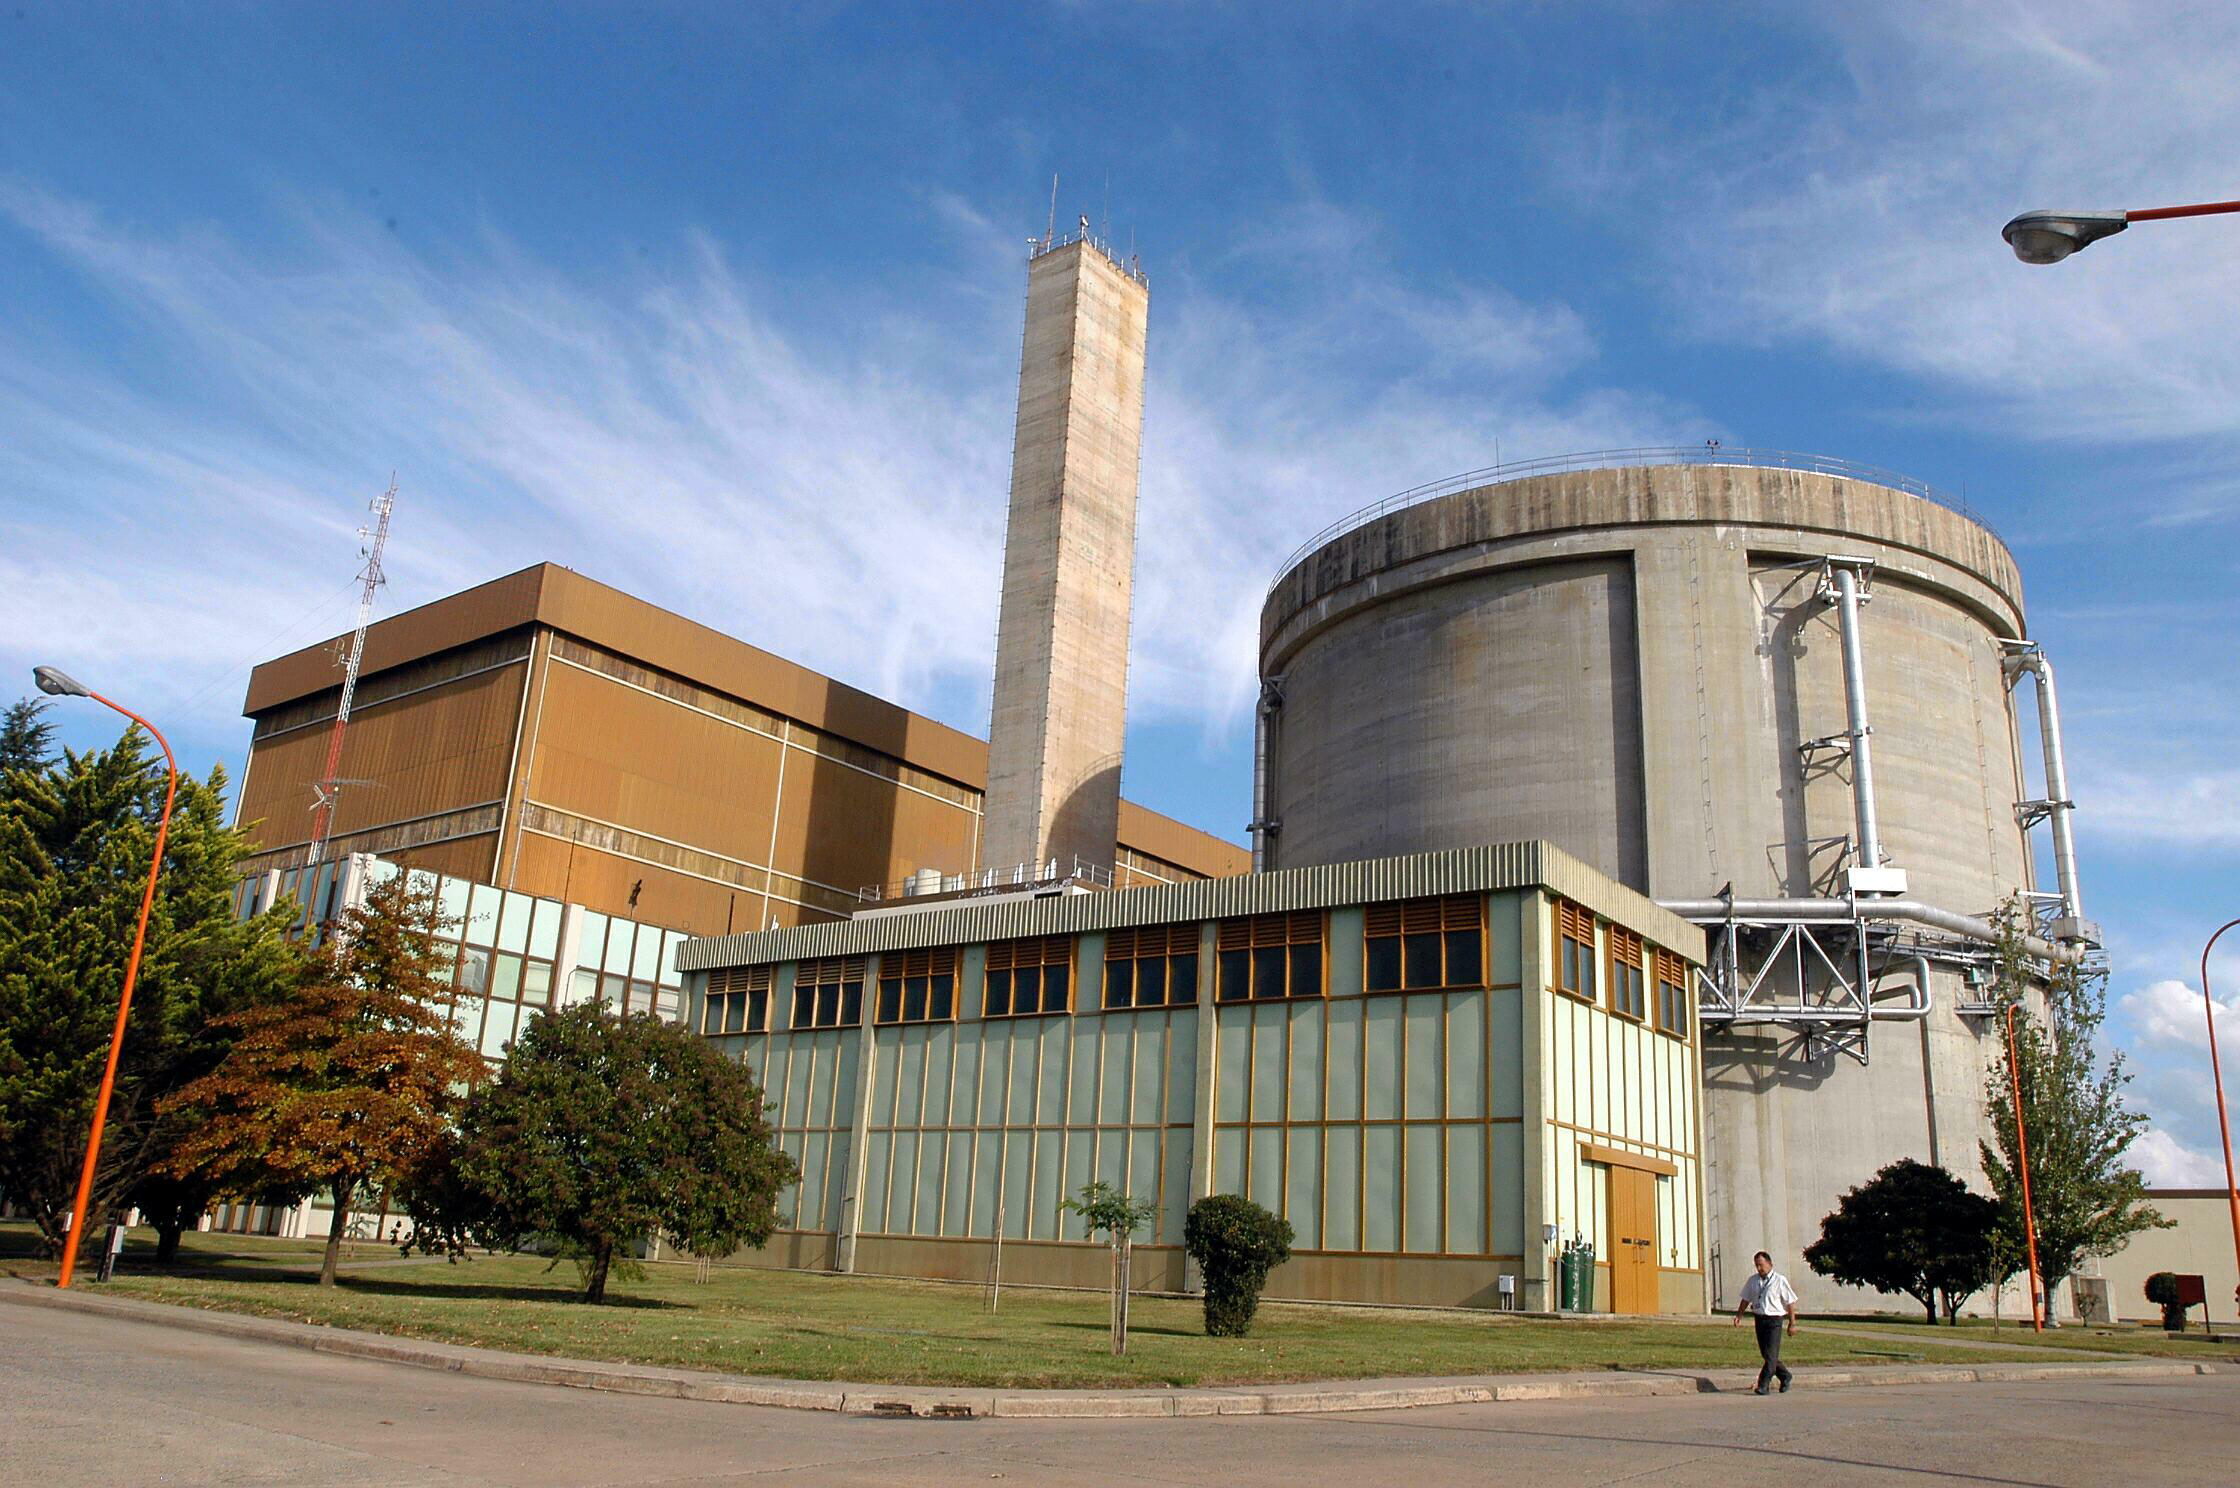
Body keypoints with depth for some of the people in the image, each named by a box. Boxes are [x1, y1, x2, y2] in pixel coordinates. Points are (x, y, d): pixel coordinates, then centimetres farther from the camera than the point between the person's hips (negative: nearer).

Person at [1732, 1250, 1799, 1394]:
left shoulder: (1780, 1280, -5)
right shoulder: (1753, 1281, 8)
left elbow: (1790, 1302, -3)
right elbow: (1746, 1299, 17)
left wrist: (1792, 1323, -5)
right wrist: (1739, 1315, 7)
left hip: (1774, 1320, -6)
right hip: (1760, 1319, 6)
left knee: (1771, 1354, -10)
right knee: (1765, 1354, 11)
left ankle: (1763, 1385, -9)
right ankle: (1785, 1376, 32)